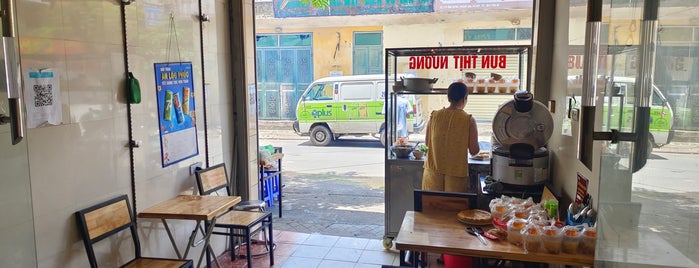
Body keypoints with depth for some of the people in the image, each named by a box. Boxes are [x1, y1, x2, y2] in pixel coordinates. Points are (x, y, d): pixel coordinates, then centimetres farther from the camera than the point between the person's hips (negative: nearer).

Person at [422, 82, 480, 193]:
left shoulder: (434, 116, -3)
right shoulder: (469, 120, -11)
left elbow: (427, 142, 6)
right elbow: (474, 151, -9)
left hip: (433, 171, 3)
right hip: (457, 172, -3)